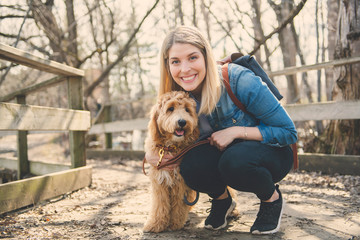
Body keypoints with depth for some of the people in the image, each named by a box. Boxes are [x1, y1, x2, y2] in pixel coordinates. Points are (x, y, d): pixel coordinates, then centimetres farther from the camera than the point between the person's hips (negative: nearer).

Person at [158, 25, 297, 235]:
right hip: (224, 152, 4)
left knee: (234, 160, -37)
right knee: (191, 165, -29)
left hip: (272, 153, -3)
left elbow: (289, 131, -20)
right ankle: (221, 199, 4)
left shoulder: (239, 80, -26)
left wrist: (236, 131, -28)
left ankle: (272, 198, -4)